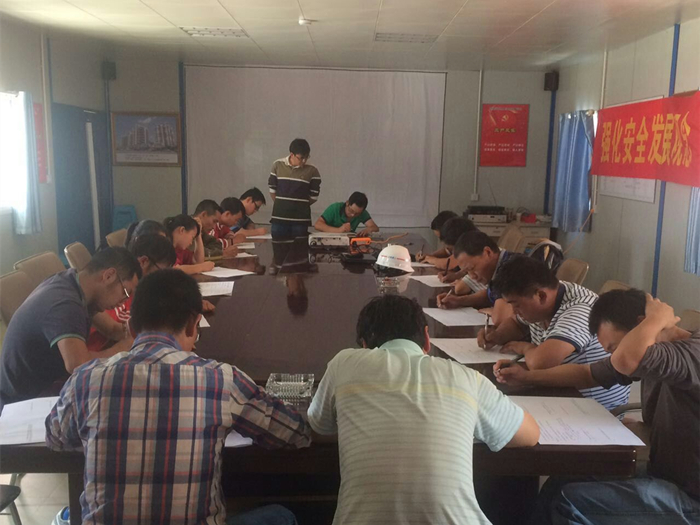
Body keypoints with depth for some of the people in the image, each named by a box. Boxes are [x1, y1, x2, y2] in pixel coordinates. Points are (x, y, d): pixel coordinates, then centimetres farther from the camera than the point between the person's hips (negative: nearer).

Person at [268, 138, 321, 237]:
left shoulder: (312, 171, -4)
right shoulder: (278, 165, 1)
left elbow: (314, 197, 3)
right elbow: (272, 190, 10)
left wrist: (300, 206, 7)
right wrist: (281, 205, 12)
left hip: (301, 219, -1)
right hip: (279, 218, 1)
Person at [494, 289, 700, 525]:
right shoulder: (654, 353, 2)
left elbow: (626, 360, -45)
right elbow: (586, 374, 14)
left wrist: (658, 317, -26)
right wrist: (527, 376, 5)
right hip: (662, 472, 9)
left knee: (572, 501, -18)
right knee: (559, 485, 5)